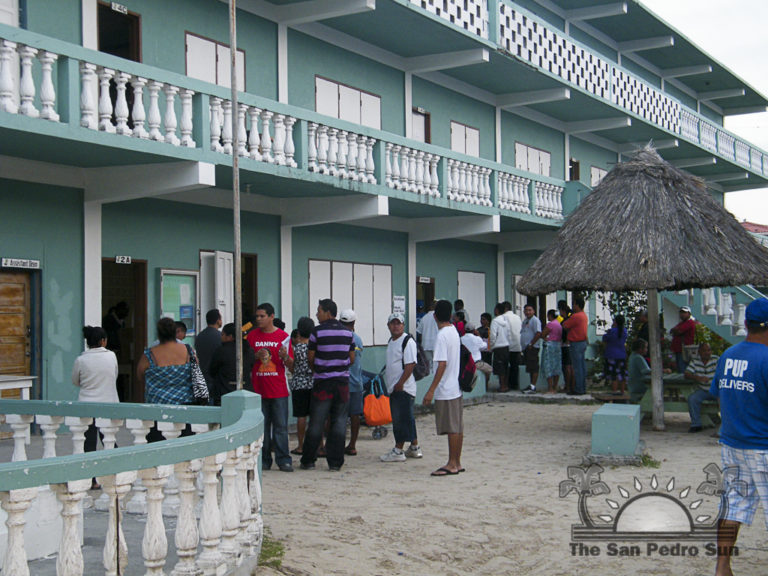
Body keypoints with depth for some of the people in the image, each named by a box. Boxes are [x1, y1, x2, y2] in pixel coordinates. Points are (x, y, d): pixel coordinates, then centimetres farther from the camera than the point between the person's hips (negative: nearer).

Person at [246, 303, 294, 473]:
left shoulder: (283, 337, 3)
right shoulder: (252, 336, 9)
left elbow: (291, 365, 4)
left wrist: (285, 357, -18)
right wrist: (256, 356, -8)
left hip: (278, 389, -2)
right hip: (258, 388, 2)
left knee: (281, 426, -3)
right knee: (261, 426, 4)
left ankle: (284, 460, 1)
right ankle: (263, 460, 11)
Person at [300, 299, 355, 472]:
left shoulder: (317, 331, -8)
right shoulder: (347, 332, 5)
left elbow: (310, 358, -3)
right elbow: (352, 359, 8)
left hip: (322, 382, -3)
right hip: (342, 381, 3)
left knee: (316, 423, 4)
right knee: (339, 423, 5)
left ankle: (308, 461, 11)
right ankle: (335, 462, 3)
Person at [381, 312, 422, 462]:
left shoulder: (408, 341, -13)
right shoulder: (391, 341, 16)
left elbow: (410, 365, -20)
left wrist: (400, 383, -21)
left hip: (404, 388, -10)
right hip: (394, 388, 10)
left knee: (402, 419, -6)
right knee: (407, 419, 15)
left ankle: (398, 450, -2)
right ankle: (414, 448, 23)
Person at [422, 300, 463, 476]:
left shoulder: (442, 335, -16)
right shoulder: (454, 331, 10)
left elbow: (442, 364, -21)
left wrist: (431, 390, -20)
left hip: (446, 389, -9)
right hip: (456, 387, 9)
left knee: (452, 428, -4)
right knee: (458, 427, 11)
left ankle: (452, 465, 2)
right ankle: (457, 463, 18)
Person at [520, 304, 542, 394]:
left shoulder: (535, 320, -8)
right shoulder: (525, 321, 20)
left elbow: (538, 333, -17)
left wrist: (531, 344, -17)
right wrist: (523, 347, 14)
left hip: (532, 348, -9)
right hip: (525, 348, 9)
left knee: (533, 368, -10)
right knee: (530, 368, 12)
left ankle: (532, 387, -13)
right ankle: (531, 386, 15)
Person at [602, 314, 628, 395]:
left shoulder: (612, 331, -16)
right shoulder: (624, 331, 1)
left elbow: (604, 339, -3)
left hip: (612, 356, -6)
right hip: (622, 355, 6)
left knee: (613, 374, -3)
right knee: (622, 373, 11)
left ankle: (615, 391, -5)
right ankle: (622, 391, 16)